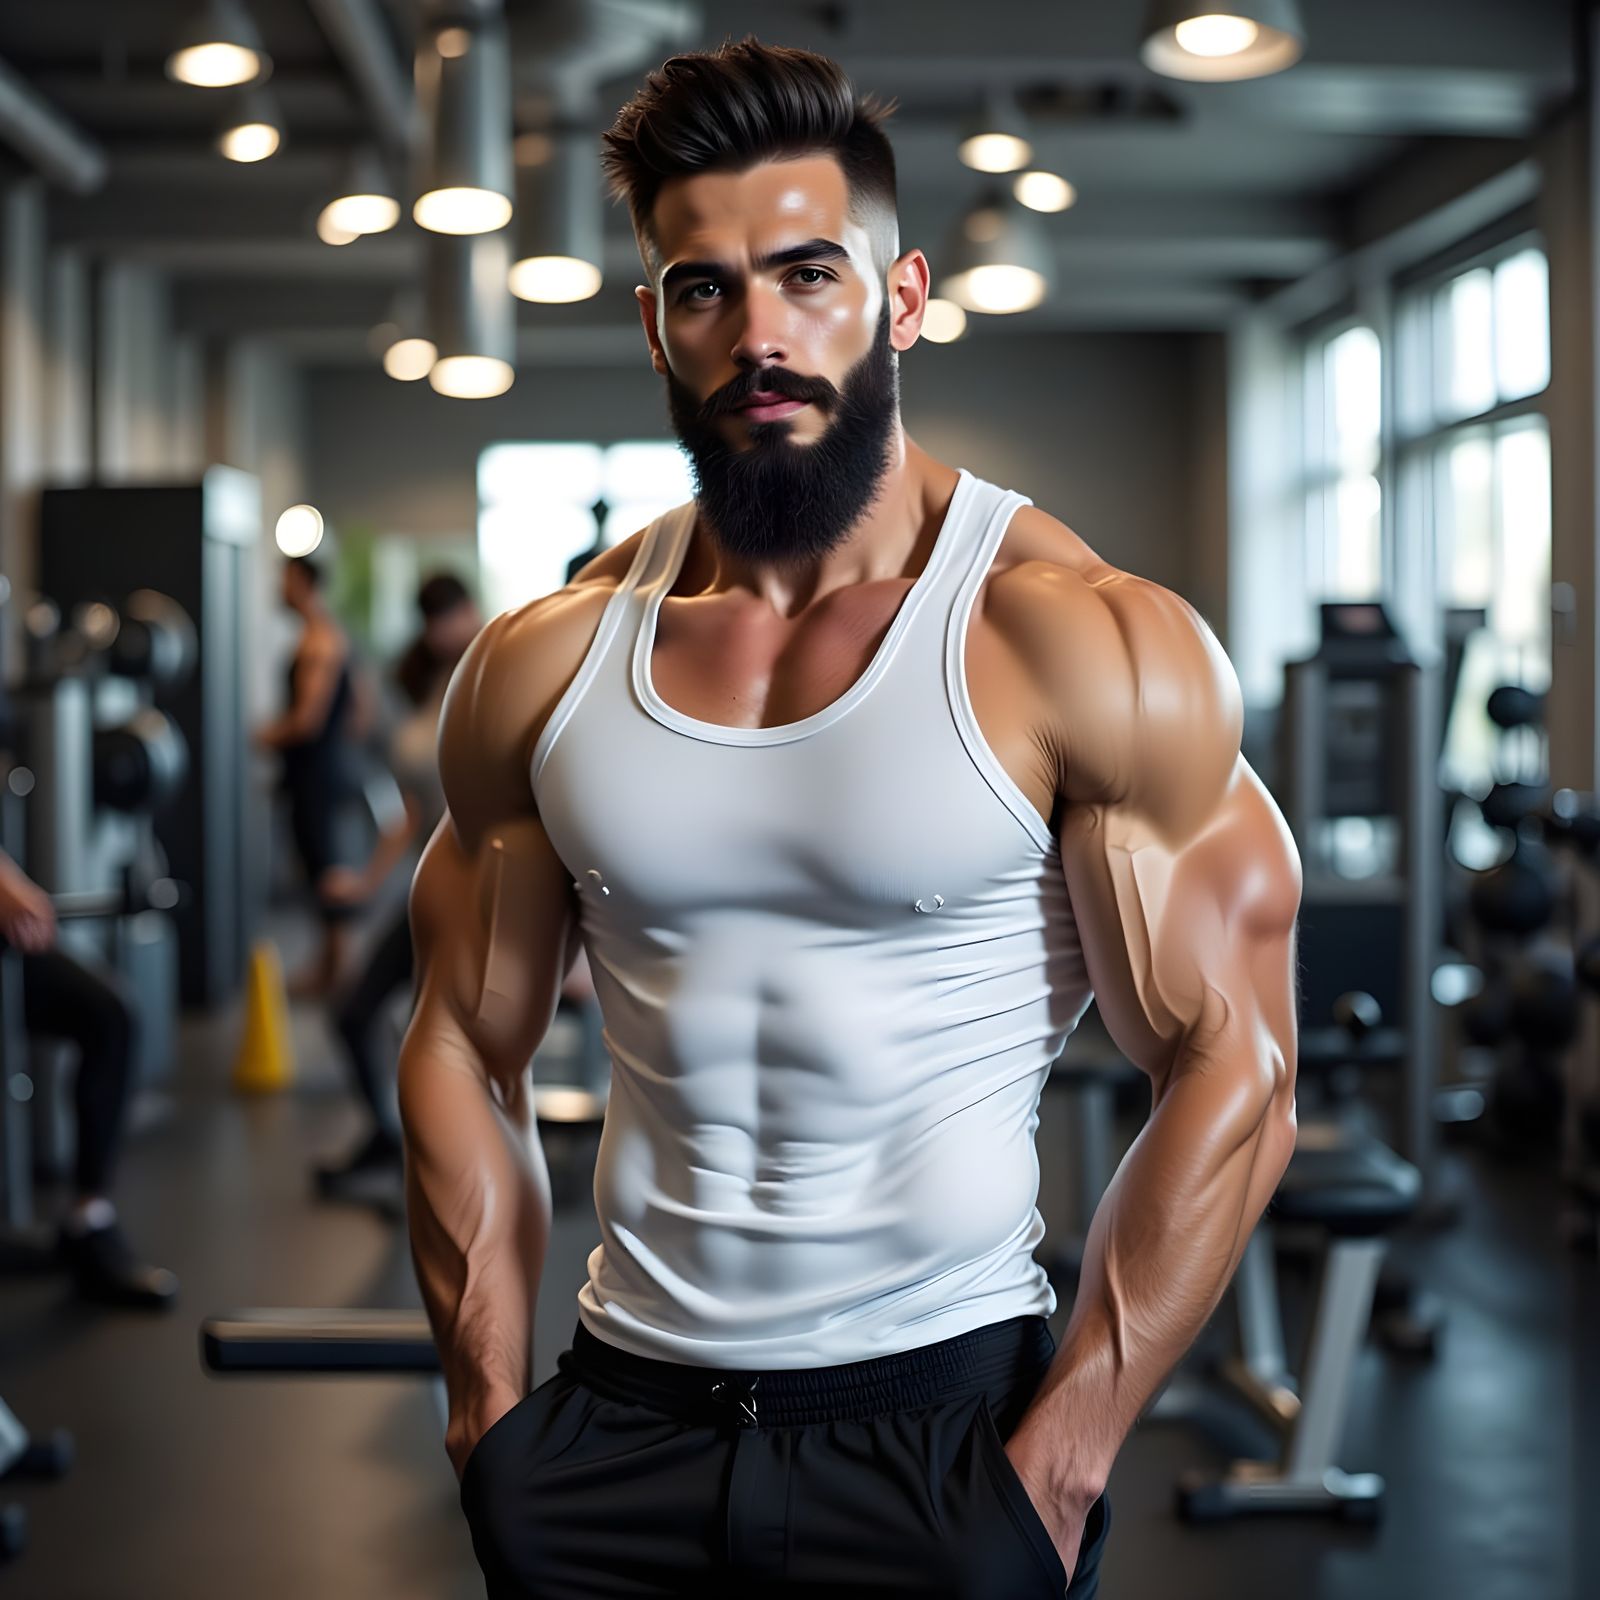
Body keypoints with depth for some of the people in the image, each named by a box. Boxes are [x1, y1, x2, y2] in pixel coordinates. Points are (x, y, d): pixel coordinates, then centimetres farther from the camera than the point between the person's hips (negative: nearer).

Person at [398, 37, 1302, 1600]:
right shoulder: (540, 668, 1)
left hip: (946, 1414, -3)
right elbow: (466, 1052, 7)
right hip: (625, 1413, 3)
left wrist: (1059, 1459, -14)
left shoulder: (1091, 648, -10)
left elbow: (1232, 1072, -10)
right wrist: (491, 1416, 1)